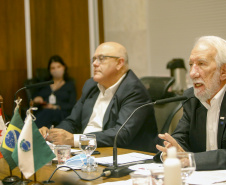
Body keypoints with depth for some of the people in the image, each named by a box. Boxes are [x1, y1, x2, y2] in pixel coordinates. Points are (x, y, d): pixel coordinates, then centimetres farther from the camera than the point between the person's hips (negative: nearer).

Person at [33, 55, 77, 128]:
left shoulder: (70, 84, 21)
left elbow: (72, 105, 8)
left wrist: (55, 107, -8)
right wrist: (36, 100, -1)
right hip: (41, 112, 3)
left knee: (47, 112, -41)